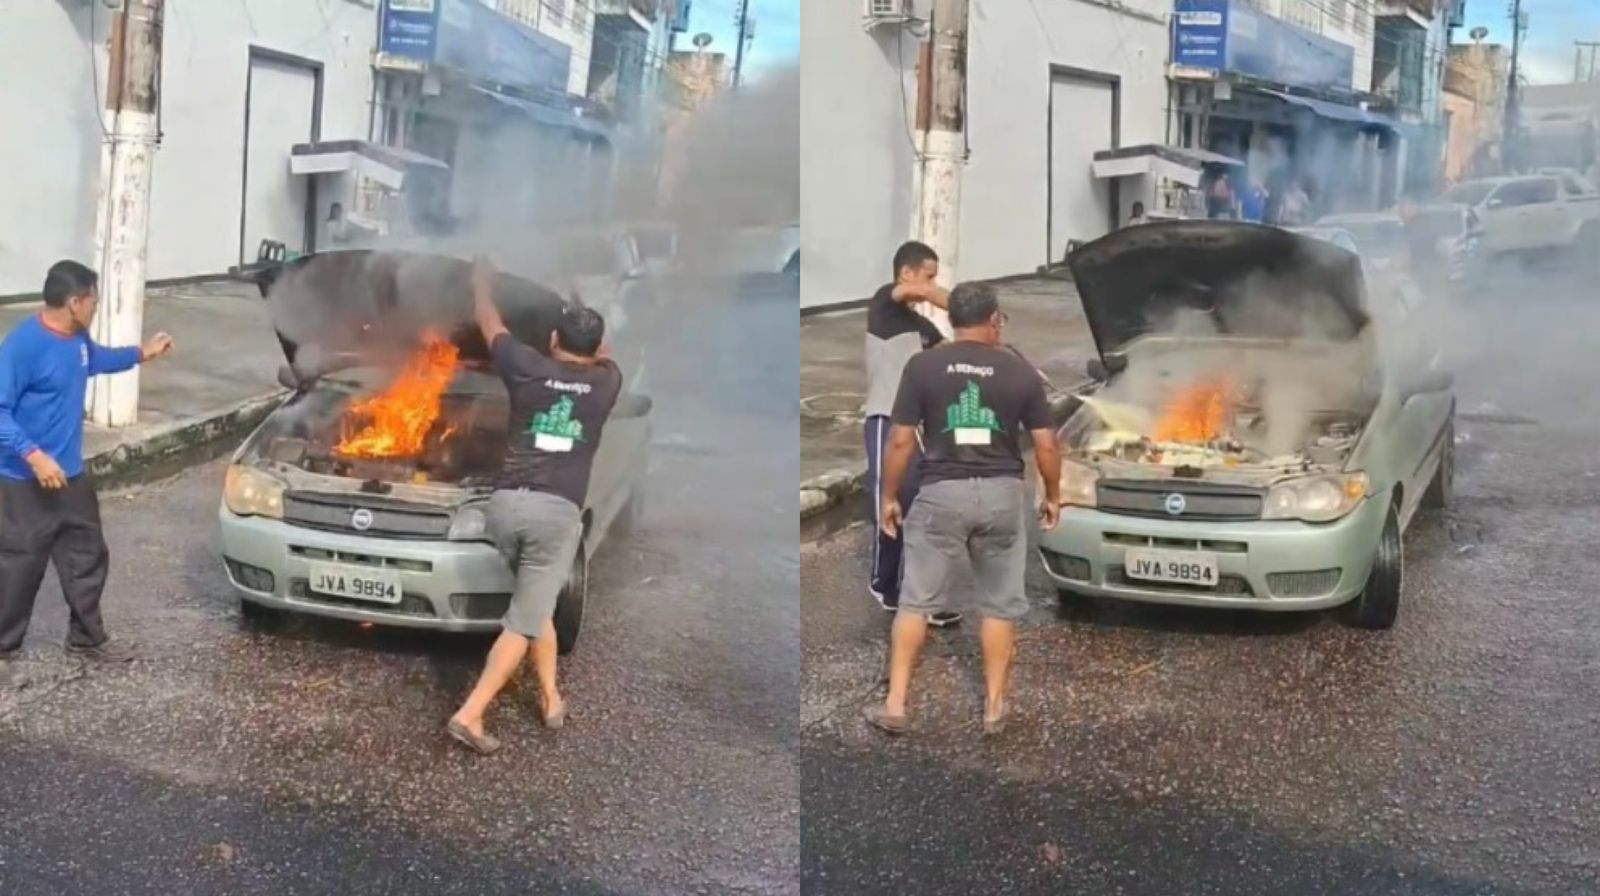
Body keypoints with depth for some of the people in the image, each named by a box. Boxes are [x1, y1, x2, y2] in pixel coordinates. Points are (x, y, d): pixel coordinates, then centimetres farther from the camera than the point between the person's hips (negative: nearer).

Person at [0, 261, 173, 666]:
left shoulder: (77, 338, 3)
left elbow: (97, 360, 29)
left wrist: (141, 354, 30)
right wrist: (34, 455, -30)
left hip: (71, 475, 8)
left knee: (87, 556, 15)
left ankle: (87, 637, 28)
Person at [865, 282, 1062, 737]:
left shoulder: (923, 366, -3)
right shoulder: (1020, 371, 1)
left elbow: (901, 441, -4)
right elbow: (1045, 446, 3)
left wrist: (889, 497, 7)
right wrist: (1052, 495, 17)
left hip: (942, 493, -1)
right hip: (1002, 494, 1)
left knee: (916, 600, 7)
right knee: (1000, 604, 12)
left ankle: (895, 704, 7)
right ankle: (994, 708, 16)